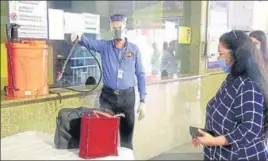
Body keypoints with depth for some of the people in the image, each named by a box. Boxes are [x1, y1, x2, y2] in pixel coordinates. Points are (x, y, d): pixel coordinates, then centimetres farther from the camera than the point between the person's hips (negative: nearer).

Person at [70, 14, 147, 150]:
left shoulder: (134, 49, 2)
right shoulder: (104, 46, 3)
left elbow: (140, 75, 2)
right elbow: (89, 43, -16)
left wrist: (142, 101, -2)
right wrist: (80, 37, -41)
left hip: (127, 96, 0)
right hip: (107, 96, 0)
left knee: (126, 137, 10)